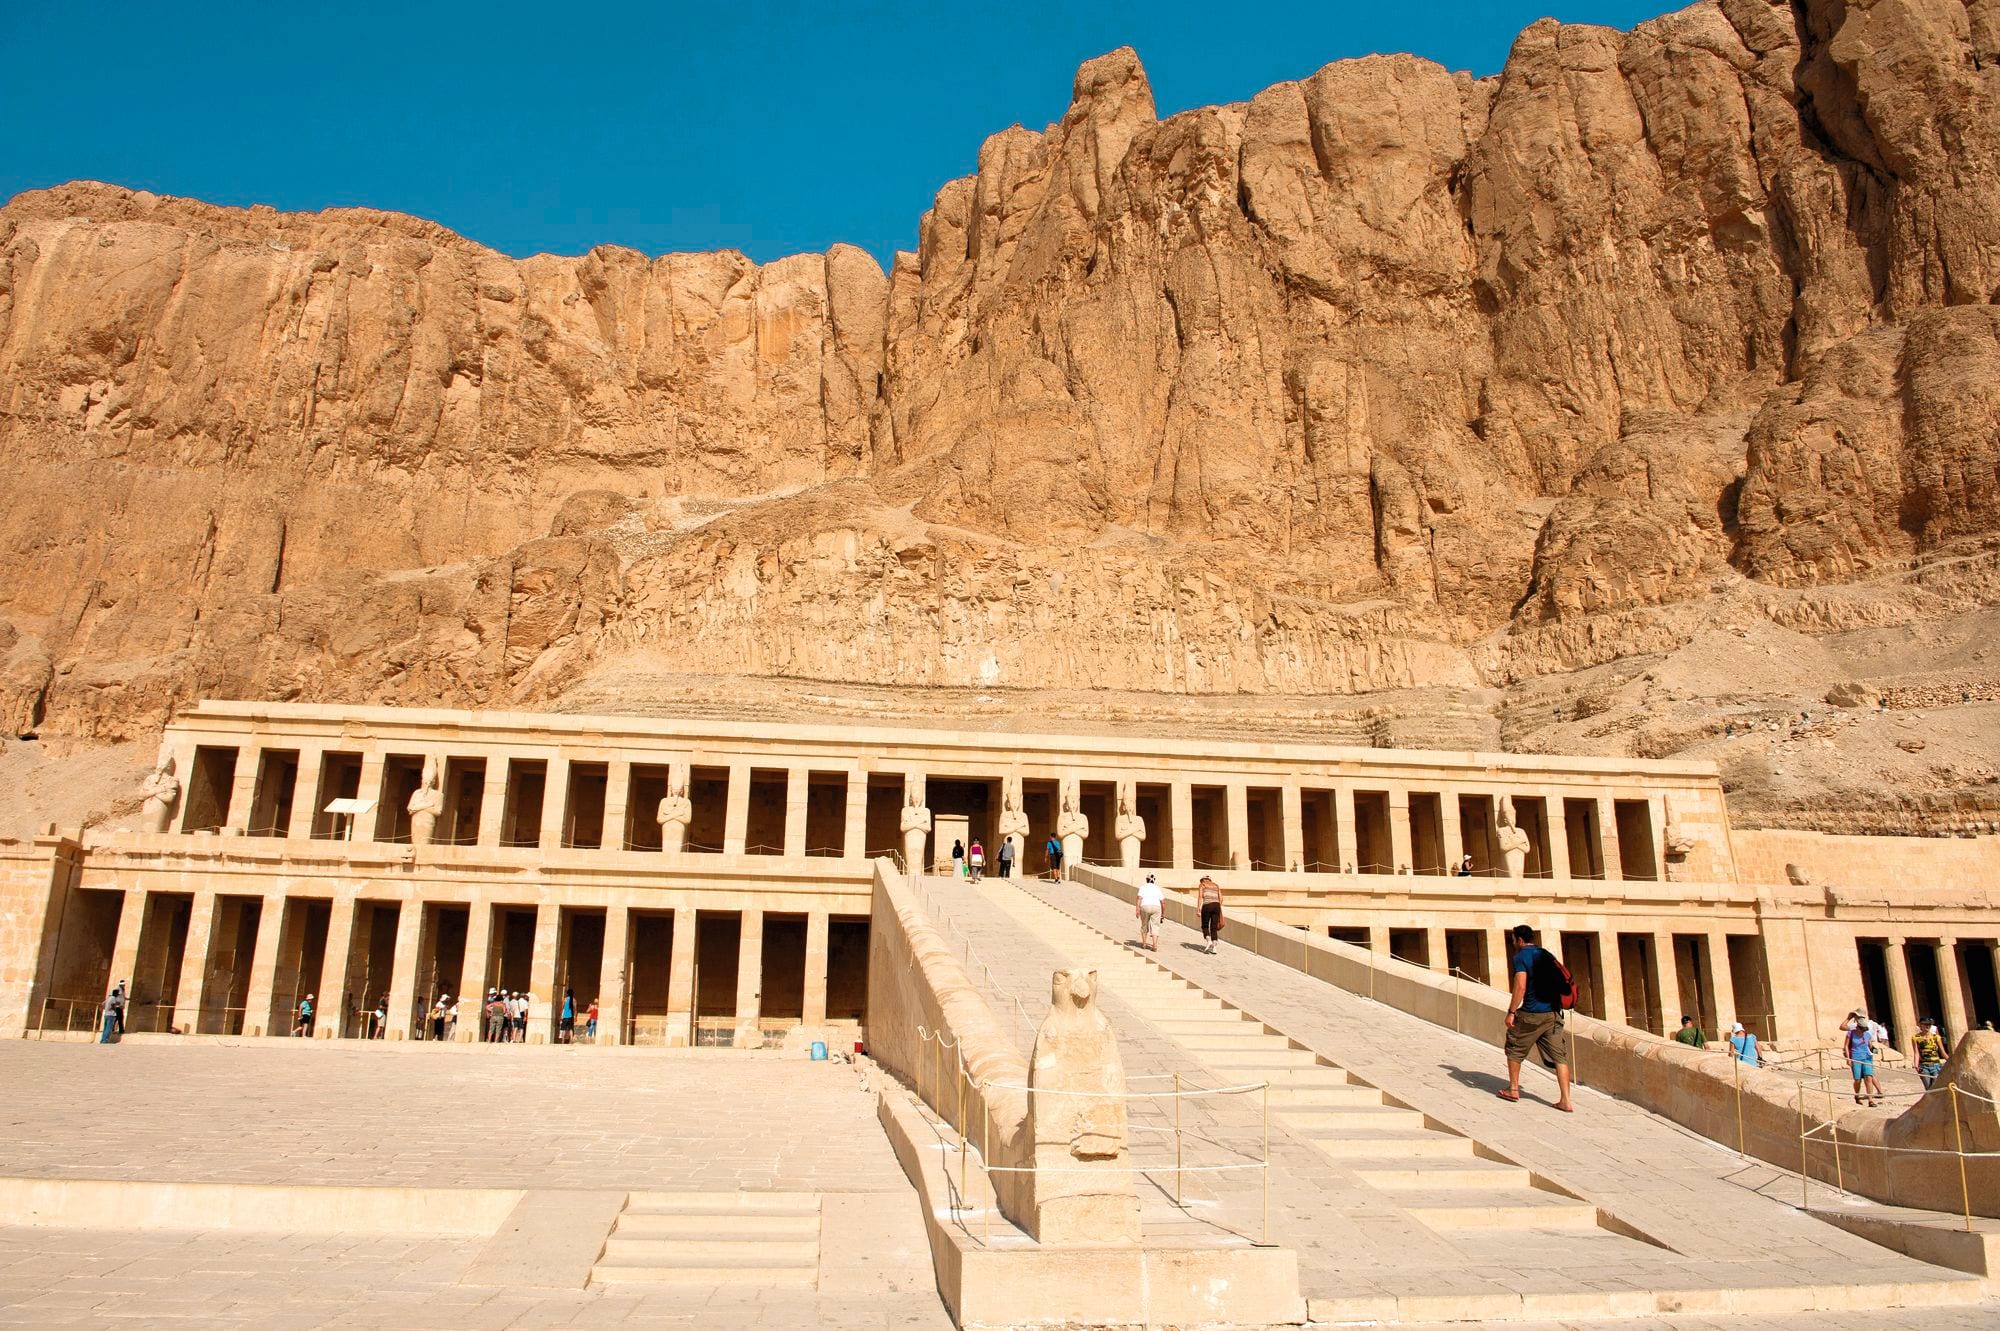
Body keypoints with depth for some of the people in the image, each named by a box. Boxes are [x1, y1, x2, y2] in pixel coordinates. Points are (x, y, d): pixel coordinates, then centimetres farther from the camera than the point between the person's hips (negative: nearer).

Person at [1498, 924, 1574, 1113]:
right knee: (1559, 1056, 3)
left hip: (1531, 1013, -6)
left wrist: (1511, 1012, -12)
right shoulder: (1547, 955, 13)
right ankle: (1565, 1100, -3)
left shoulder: (1521, 956, -8)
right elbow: (1558, 982, 18)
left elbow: (1520, 987, -17)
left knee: (1514, 1050, 14)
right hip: (1553, 1013, 6)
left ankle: (1513, 1090, 22)